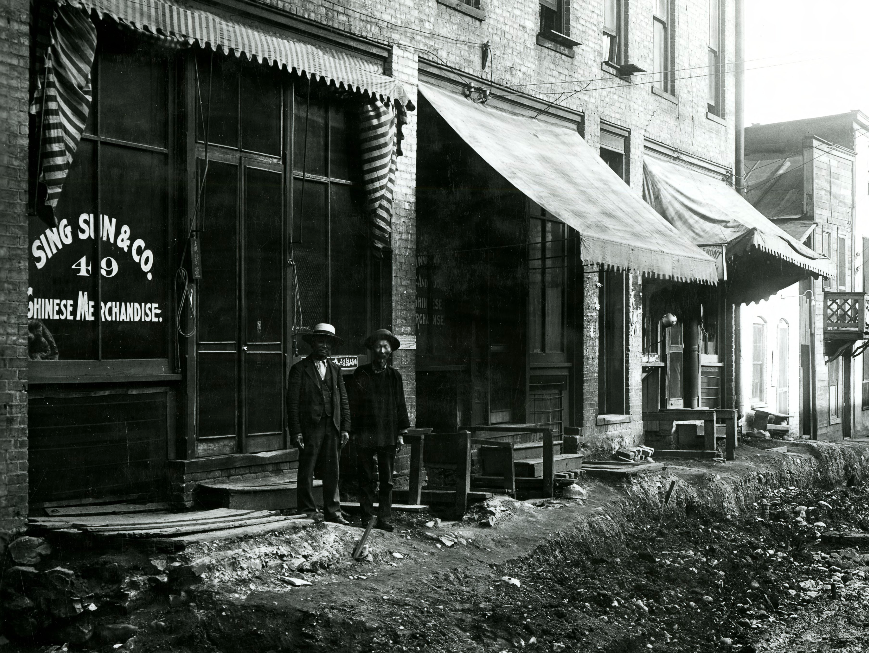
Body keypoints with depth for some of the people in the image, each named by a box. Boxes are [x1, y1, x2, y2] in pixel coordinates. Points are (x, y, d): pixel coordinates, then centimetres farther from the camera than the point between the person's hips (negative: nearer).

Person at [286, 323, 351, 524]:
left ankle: (333, 512, 14)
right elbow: (292, 402, -3)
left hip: (332, 428, 4)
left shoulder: (335, 369, 15)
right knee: (306, 473, 0)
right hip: (310, 428, -4)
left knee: (332, 472, 7)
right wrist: (296, 432, -10)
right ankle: (308, 513, 8)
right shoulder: (299, 369, 1)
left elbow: (343, 400, 15)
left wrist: (345, 428, 6)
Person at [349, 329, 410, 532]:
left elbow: (400, 406, 12)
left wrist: (401, 433, 7)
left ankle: (384, 519, 9)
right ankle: (367, 519, 8)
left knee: (387, 481, 3)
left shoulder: (394, 376, 11)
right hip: (365, 436, -2)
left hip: (388, 436, 2)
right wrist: (353, 432, -2)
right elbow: (353, 405, 3)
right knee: (367, 480, 2)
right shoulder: (360, 374, 5)